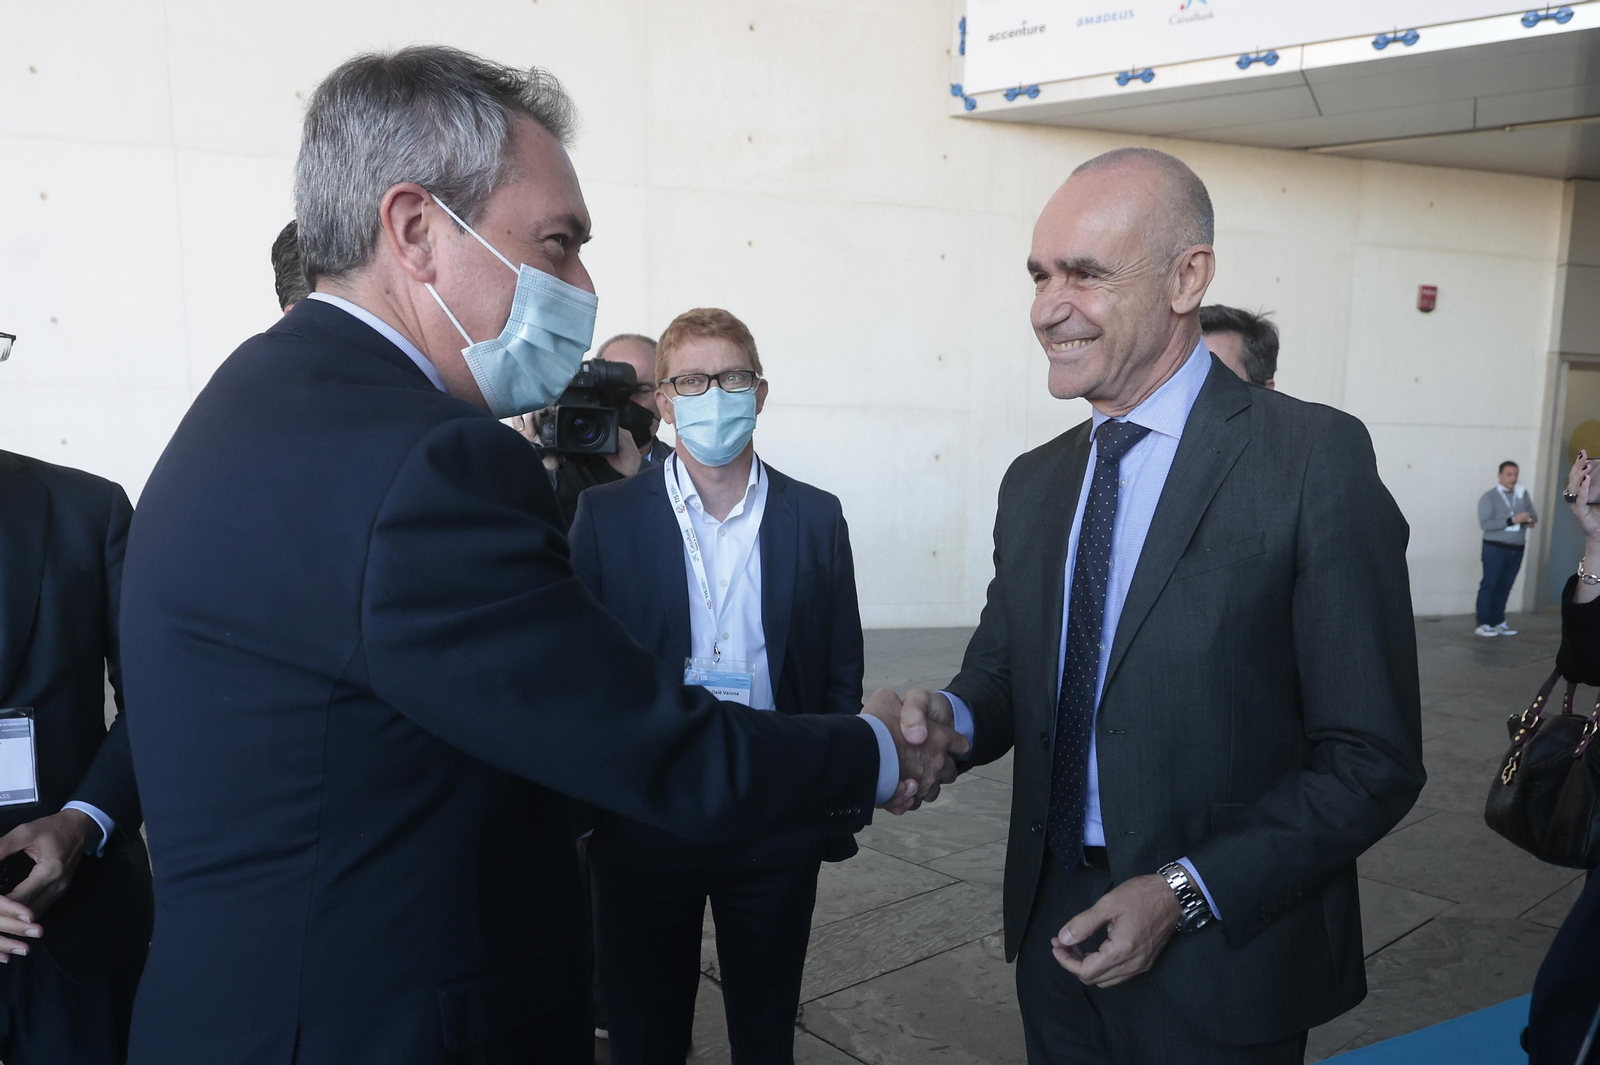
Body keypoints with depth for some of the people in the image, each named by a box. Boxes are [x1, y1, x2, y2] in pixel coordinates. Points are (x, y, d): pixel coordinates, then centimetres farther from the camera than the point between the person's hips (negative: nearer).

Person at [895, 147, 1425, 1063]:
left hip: (1222, 964, -4)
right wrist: (955, 716, -12)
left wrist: (1187, 893, -21)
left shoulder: (1317, 459, -14)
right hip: (1058, 928, 5)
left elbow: (1372, 761, -14)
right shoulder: (1035, 482, 4)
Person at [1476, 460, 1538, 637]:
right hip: (1495, 548, -4)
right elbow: (1485, 524, -14)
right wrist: (1513, 520, -21)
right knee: (1489, 585, -3)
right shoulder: (1489, 497, -4)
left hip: (1516, 549, 4)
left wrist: (1531, 521, -8)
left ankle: (1497, 622, 11)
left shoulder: (1522, 494, 11)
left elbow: (1534, 515, 16)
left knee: (1505, 586, 5)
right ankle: (1483, 624, -2)